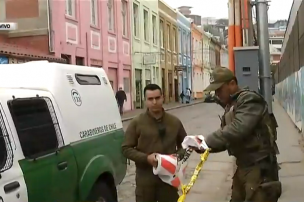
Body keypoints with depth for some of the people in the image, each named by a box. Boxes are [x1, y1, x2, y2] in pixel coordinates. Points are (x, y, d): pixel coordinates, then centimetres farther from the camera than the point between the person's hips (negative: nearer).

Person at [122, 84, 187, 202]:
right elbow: (126, 148, -4)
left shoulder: (174, 122, 6)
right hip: (145, 178, -2)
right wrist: (146, 158, -18)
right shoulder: (137, 123, -3)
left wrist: (177, 155, -5)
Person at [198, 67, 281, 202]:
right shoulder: (230, 106, 13)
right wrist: (204, 145, -7)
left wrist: (206, 141, -27)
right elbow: (227, 137, 10)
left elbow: (237, 129, -31)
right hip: (243, 166, 9)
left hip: (259, 167, -9)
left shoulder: (249, 99, -16)